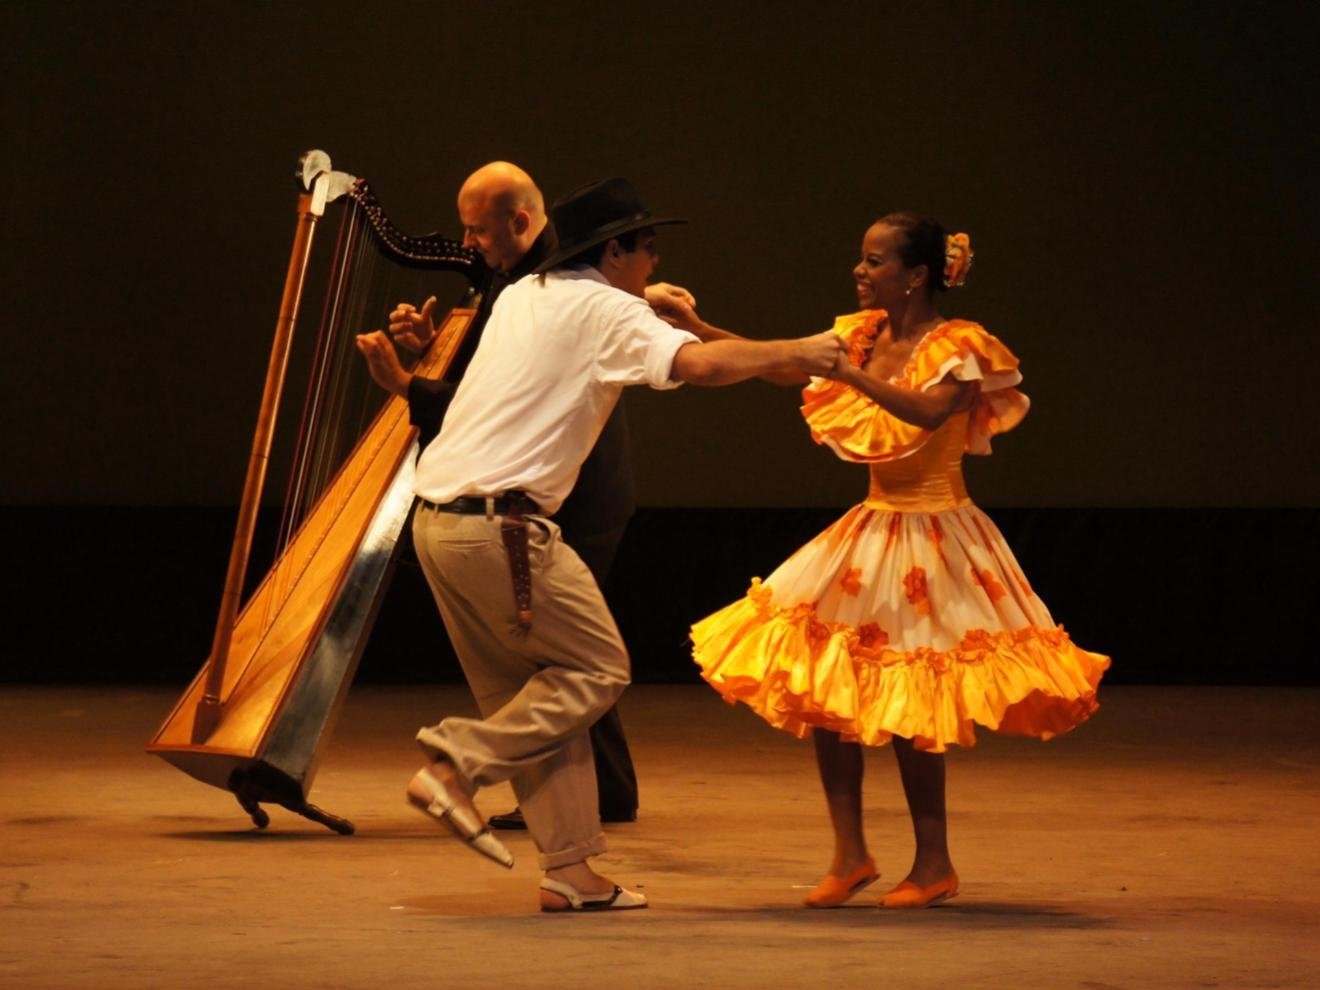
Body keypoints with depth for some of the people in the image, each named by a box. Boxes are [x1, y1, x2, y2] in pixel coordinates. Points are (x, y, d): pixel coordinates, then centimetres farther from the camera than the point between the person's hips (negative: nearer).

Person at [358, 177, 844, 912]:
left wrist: (649, 308, 33)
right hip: (502, 525, -9)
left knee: (528, 690, 11)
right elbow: (699, 364, -21)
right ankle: (456, 766, -8)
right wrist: (794, 352, -10)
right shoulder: (606, 310, -6)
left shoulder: (524, 296, 19)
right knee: (597, 669, 2)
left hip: (440, 516, 9)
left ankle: (571, 871, 10)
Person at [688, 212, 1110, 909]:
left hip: (930, 537, -7)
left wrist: (849, 372, -36)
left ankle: (934, 864, 7)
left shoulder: (957, 349, -13)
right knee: (823, 688, 2)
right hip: (871, 530, 7)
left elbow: (928, 411, -32)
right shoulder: (867, 335, 8)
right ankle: (849, 853, 10)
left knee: (905, 705, -6)